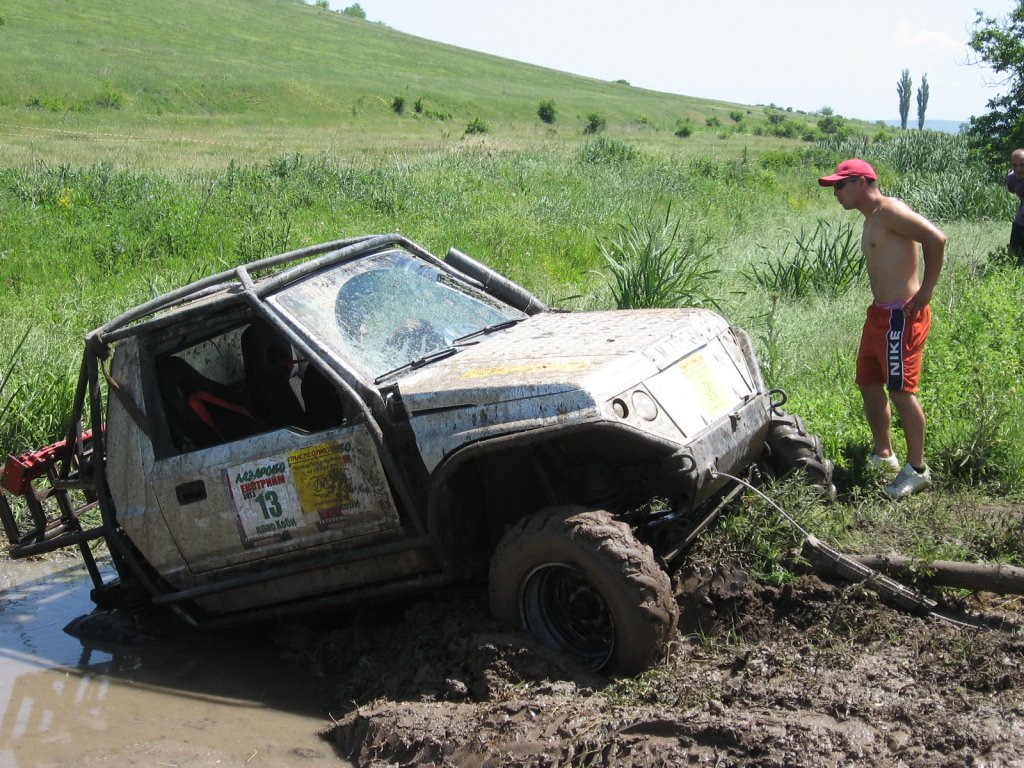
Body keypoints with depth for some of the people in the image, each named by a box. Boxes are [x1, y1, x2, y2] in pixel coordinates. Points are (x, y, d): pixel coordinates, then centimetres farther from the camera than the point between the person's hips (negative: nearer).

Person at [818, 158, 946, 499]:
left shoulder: (890, 211, -15)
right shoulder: (871, 219, 15)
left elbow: (936, 239, -24)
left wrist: (925, 292, -20)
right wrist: (883, 306, 9)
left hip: (901, 317, -10)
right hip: (880, 314, 10)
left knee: (901, 391, -5)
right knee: (869, 385, 16)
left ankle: (918, 469, 7)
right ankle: (883, 455, 30)